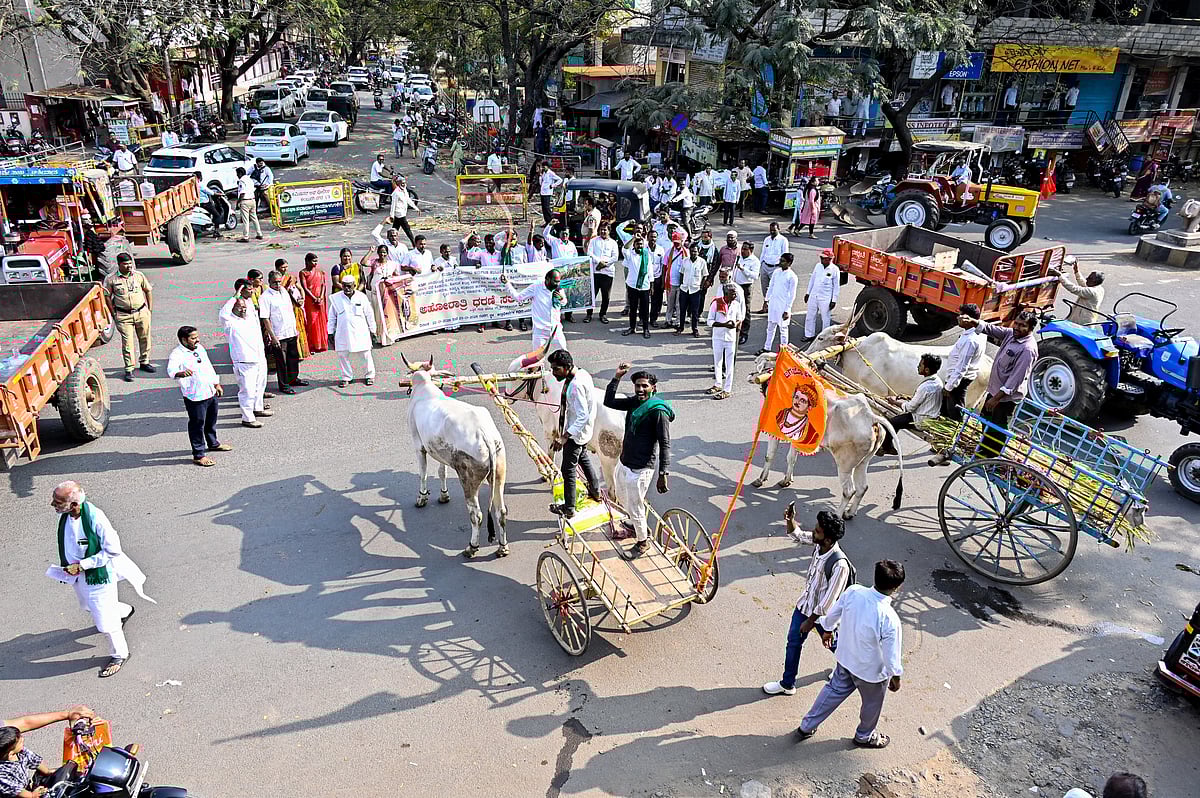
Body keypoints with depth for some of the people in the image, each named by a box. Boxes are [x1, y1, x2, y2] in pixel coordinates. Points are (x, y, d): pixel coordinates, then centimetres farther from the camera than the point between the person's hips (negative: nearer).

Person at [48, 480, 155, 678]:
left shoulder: (95, 519, -34)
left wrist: (82, 565, -25)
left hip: (98, 575, -8)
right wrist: (69, 566, 13)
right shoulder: (64, 514, -13)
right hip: (77, 574, 8)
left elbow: (113, 550, -25)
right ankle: (125, 611, 59)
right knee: (88, 606, 31)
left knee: (105, 619, 5)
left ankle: (120, 655, 29)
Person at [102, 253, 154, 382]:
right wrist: (114, 314, -2)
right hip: (123, 315, -2)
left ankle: (144, 363, 29)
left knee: (145, 338, 10)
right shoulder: (110, 279, -4)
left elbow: (148, 290, 13)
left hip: (142, 312, 3)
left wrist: (150, 309, 8)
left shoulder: (139, 275, 3)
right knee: (127, 341, -4)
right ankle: (129, 369, 2)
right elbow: (107, 297, 1)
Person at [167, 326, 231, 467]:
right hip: (194, 396, -8)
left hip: (210, 392, 8)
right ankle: (198, 455, 7)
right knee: (197, 424, -2)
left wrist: (216, 384, 23)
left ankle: (213, 443, 46)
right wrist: (181, 373, -57)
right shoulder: (177, 354, -17)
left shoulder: (199, 348, 9)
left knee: (211, 420, 25)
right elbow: (171, 370, -35)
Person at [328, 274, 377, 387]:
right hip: (343, 333, 1)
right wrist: (331, 332, 10)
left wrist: (372, 330, 9)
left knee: (365, 354, 4)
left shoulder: (361, 297, -1)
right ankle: (346, 377, 19)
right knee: (342, 355, 3)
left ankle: (370, 375, 21)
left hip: (360, 332, -1)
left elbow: (369, 314, 7)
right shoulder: (336, 299, 2)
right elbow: (332, 316, 10)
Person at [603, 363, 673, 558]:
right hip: (624, 463, 8)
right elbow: (609, 401, 11)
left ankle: (643, 541, 28)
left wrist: (663, 474, -25)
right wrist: (617, 377, 1)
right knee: (622, 498, 28)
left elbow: (665, 444, -20)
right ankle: (634, 524, 54)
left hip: (640, 469, -8)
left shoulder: (658, 411, -19)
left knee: (635, 507, 5)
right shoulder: (634, 402, 3)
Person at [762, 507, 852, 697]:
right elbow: (797, 535, 3)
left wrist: (811, 621, -17)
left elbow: (828, 600, -27)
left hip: (823, 613, -6)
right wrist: (790, 520, -19)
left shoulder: (839, 565, -36)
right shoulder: (818, 543, -17)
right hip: (805, 603, 6)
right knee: (793, 642, 16)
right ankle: (787, 684, 33)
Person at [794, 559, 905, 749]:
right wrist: (896, 676, -3)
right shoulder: (889, 619, -38)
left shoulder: (853, 591, -23)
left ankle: (806, 727, 42)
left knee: (835, 689, 29)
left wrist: (828, 630, 18)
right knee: (873, 703, 26)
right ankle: (865, 736, 54)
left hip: (845, 658, 5)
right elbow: (891, 655, -24)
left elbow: (833, 614, -4)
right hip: (871, 671, -5)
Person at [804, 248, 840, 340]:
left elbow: (836, 286, -7)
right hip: (813, 296, 5)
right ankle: (809, 335, 25)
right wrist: (808, 292, 16)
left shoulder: (835, 270, -11)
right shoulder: (818, 266, 3)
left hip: (825, 298, -5)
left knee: (825, 318, 4)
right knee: (810, 316, 11)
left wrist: (834, 300, -8)